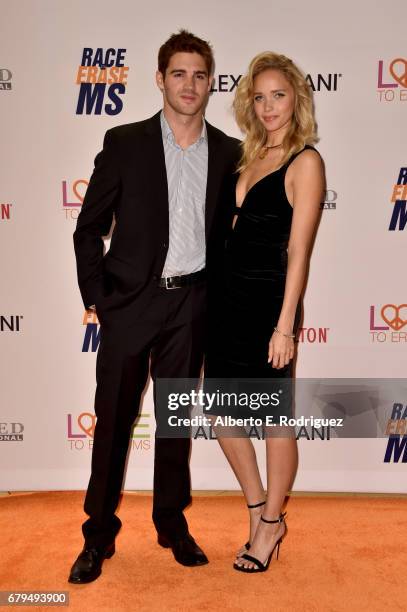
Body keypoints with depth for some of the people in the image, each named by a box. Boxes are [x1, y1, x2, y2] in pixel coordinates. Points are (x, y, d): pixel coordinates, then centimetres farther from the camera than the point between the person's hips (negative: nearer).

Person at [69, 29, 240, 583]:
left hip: (191, 304, 2)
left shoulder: (229, 153, 5)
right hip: (130, 301, -2)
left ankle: (173, 523, 29)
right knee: (113, 421, 4)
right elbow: (89, 228, 0)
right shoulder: (125, 143, -1)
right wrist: (98, 298, -5)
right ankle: (99, 535, 20)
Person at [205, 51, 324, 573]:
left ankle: (271, 524, 25)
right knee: (220, 410, 12)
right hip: (229, 295, 8)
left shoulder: (305, 162, -7)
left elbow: (298, 250, -13)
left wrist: (285, 325, -16)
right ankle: (259, 511, 30)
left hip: (268, 300, -8)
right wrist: (221, 295, 11)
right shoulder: (251, 156, 14)